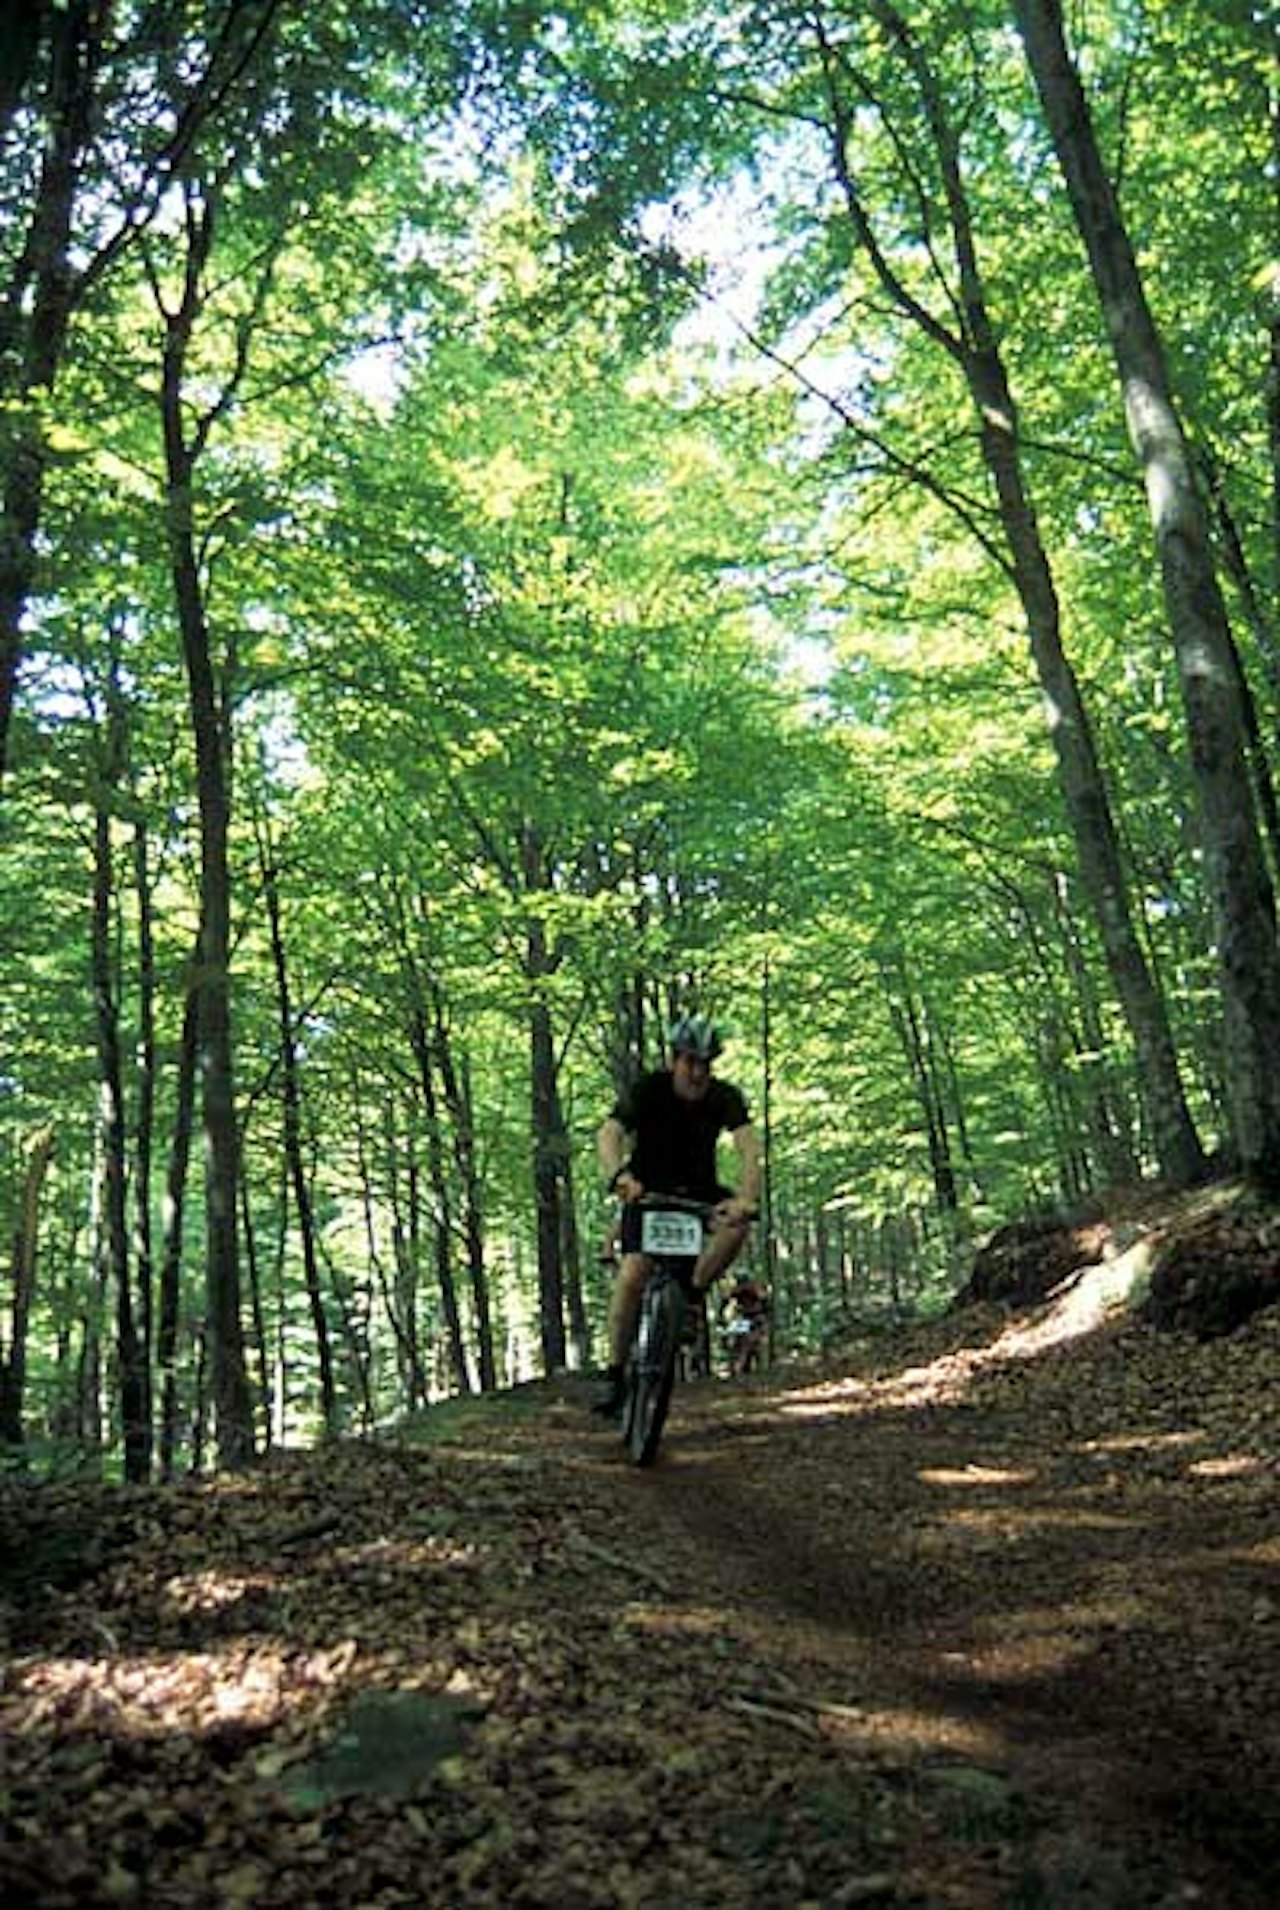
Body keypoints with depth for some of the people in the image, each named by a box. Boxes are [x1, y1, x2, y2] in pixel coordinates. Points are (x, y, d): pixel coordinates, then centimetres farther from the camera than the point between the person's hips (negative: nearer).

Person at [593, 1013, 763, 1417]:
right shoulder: (648, 1089, -22)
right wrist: (619, 1177, -58)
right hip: (648, 1188, -2)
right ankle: (615, 1375, -6)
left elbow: (749, 1149, -31)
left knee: (738, 1224, -29)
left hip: (699, 1190, 2)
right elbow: (609, 1134, -37)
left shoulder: (724, 1096, -18)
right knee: (633, 1272, -20)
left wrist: (746, 1199, -51)